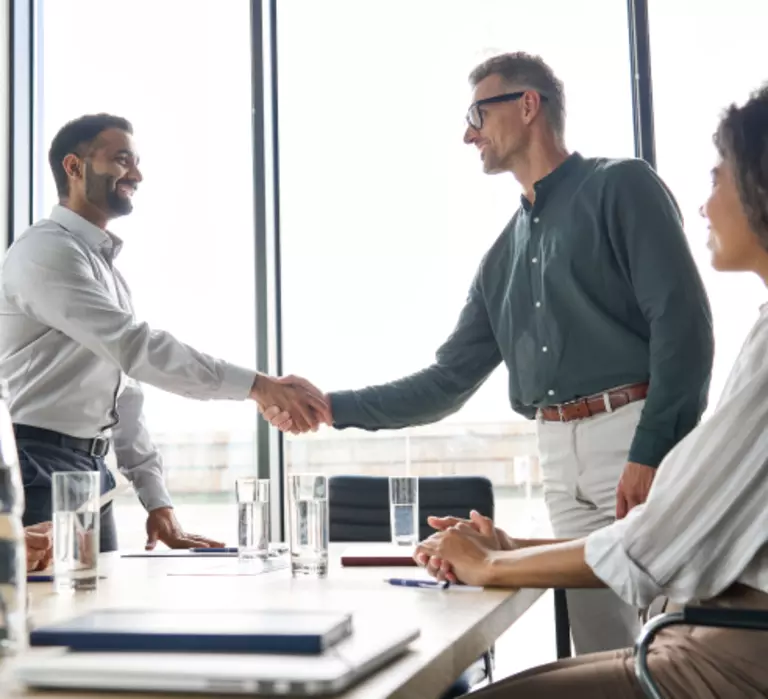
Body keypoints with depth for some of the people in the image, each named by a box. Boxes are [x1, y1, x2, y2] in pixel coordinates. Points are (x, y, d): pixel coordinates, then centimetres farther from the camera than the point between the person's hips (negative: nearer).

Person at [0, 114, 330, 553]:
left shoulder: (105, 267, 19)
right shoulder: (46, 252, -12)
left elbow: (122, 392, 17)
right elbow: (135, 347, -25)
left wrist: (157, 500, 11)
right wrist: (257, 385, -28)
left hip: (91, 470, 9)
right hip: (37, 469, -9)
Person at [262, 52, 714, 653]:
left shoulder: (620, 186, 1)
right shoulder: (503, 256, 20)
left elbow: (683, 321, -10)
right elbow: (446, 385, 18)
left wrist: (651, 451, -19)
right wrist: (331, 407, 11)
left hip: (638, 434, -6)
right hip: (561, 457, 6)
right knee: (602, 653, 7)